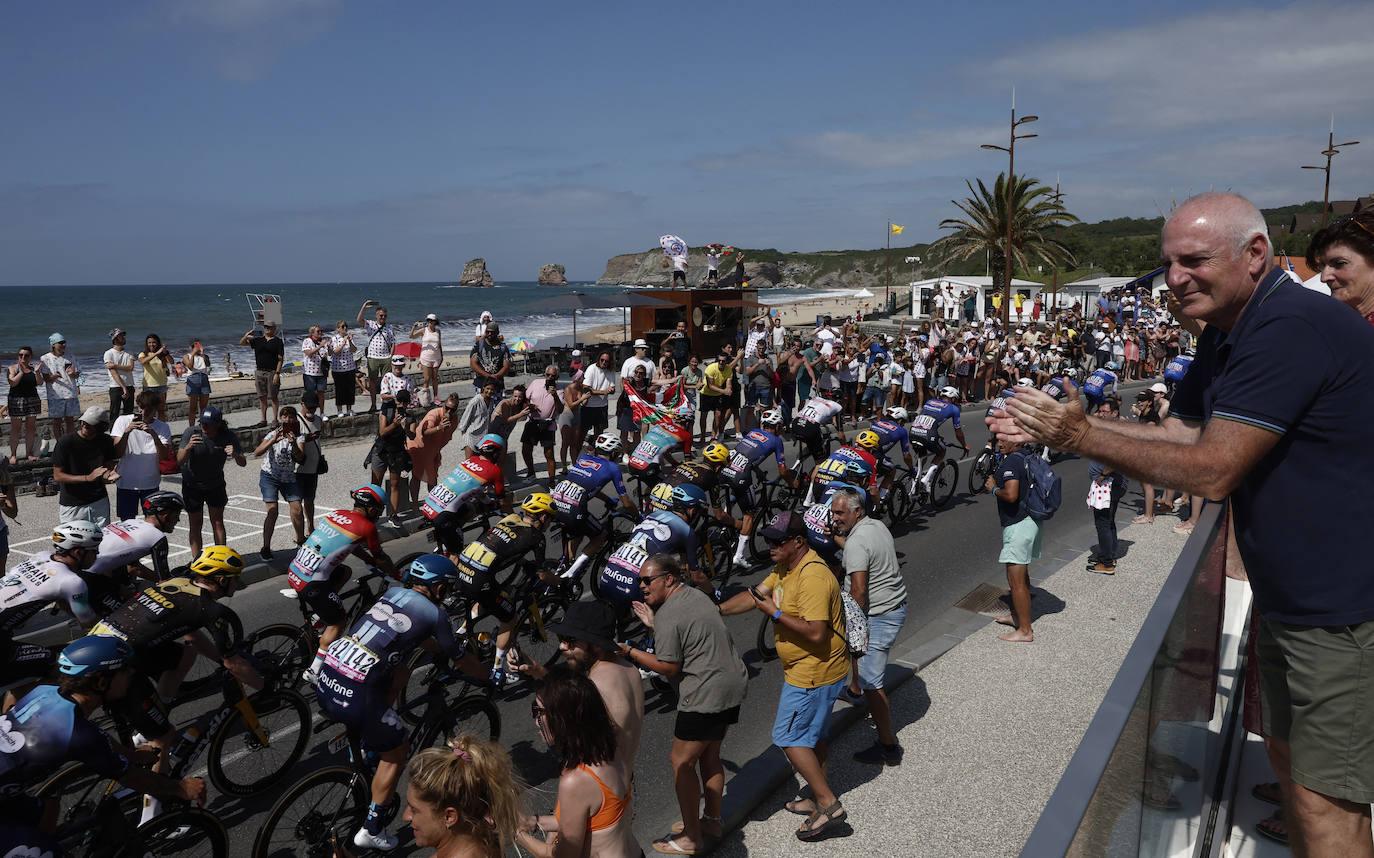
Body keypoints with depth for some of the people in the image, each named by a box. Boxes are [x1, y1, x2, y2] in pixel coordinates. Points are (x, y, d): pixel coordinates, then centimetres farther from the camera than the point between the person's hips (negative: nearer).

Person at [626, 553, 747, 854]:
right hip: (731, 686, 10)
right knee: (709, 755, 21)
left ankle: (691, 838, 10)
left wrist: (628, 651, -10)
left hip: (705, 696, -10)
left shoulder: (668, 615, -18)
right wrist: (654, 624, 14)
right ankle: (712, 820, 33)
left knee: (682, 762, 2)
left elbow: (668, 667, -15)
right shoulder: (694, 594, 10)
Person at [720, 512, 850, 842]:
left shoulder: (812, 577, -28)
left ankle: (829, 803, 6)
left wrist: (775, 613, -27)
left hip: (814, 674, -10)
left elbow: (815, 632, -32)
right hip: (807, 669, 10)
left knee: (788, 737, -2)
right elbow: (753, 595, 11)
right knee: (813, 733, 20)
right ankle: (820, 799, 34)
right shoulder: (785, 568, 4)